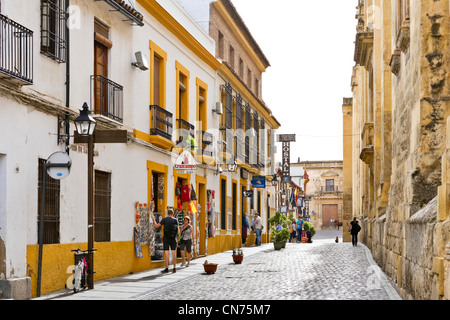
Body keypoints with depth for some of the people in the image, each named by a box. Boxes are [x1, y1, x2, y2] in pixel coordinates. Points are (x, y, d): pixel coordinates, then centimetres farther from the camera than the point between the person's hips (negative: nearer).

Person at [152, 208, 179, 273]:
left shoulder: (165, 219, -5)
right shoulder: (175, 220, 2)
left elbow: (156, 226, -2)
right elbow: (178, 231, 1)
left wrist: (154, 220, 15)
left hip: (166, 238, -2)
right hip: (173, 238, 2)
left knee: (166, 253, -2)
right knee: (173, 253, 6)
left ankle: (167, 268, -5)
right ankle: (174, 268, 5)